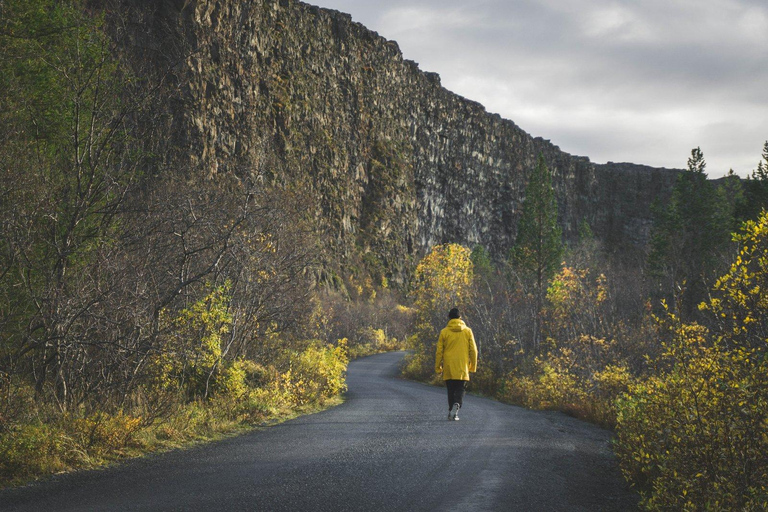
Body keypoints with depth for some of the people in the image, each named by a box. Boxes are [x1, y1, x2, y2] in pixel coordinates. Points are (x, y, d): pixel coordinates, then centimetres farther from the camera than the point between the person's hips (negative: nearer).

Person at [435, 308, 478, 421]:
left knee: (451, 390, 12)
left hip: (448, 368, 0)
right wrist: (473, 366, 12)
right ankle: (456, 405, -22)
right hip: (463, 368, 0)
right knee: (460, 390, 3)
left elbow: (439, 352, 0)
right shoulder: (467, 331, 2)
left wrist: (438, 367, 8)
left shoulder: (444, 332, -1)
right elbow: (473, 350, 3)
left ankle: (451, 411, 13)